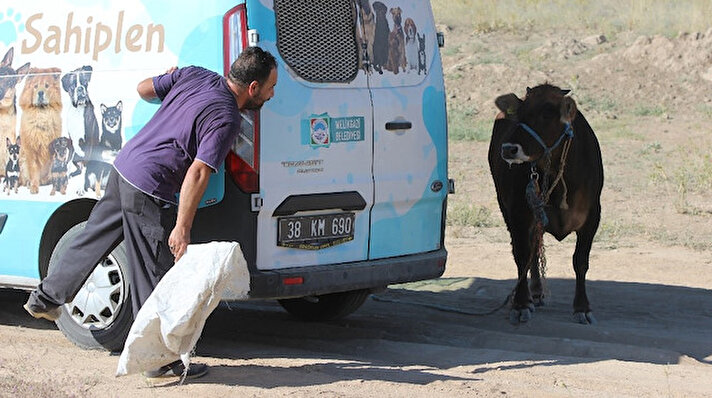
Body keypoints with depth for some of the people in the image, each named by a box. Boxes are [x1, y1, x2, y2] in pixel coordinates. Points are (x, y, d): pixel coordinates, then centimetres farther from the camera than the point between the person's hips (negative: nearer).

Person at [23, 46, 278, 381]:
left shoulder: (193, 75, 3)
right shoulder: (226, 119, -18)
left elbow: (143, 89, 14)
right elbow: (197, 174, -22)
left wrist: (170, 79, 36)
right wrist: (182, 230, -21)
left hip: (122, 168, 8)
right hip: (149, 192, -8)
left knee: (92, 239, 25)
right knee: (156, 276, 0)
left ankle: (45, 299, 40)